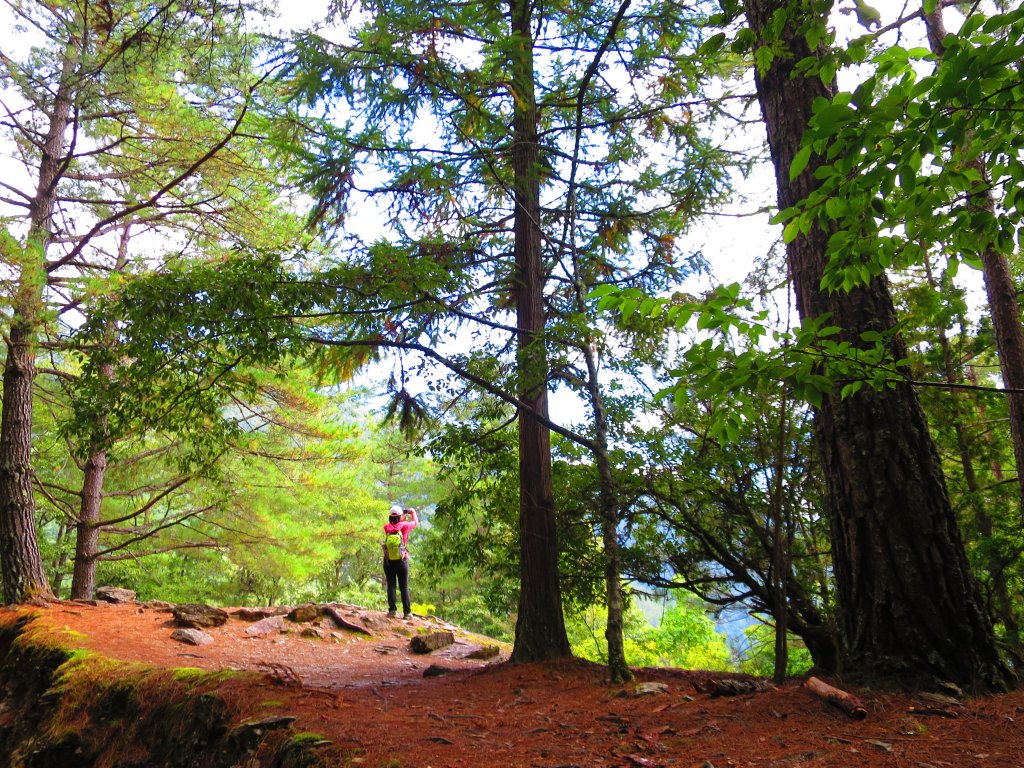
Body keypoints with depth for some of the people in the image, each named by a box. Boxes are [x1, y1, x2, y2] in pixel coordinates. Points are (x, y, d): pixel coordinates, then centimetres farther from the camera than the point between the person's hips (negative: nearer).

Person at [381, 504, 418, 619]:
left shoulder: (386, 527, -5)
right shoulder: (404, 526, -11)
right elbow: (415, 522, 8)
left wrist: (403, 517, 29)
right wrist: (413, 512, 27)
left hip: (388, 562, 1)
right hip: (402, 562, -1)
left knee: (391, 586, 5)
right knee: (404, 587, 4)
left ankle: (392, 610, -1)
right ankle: (407, 612, 5)